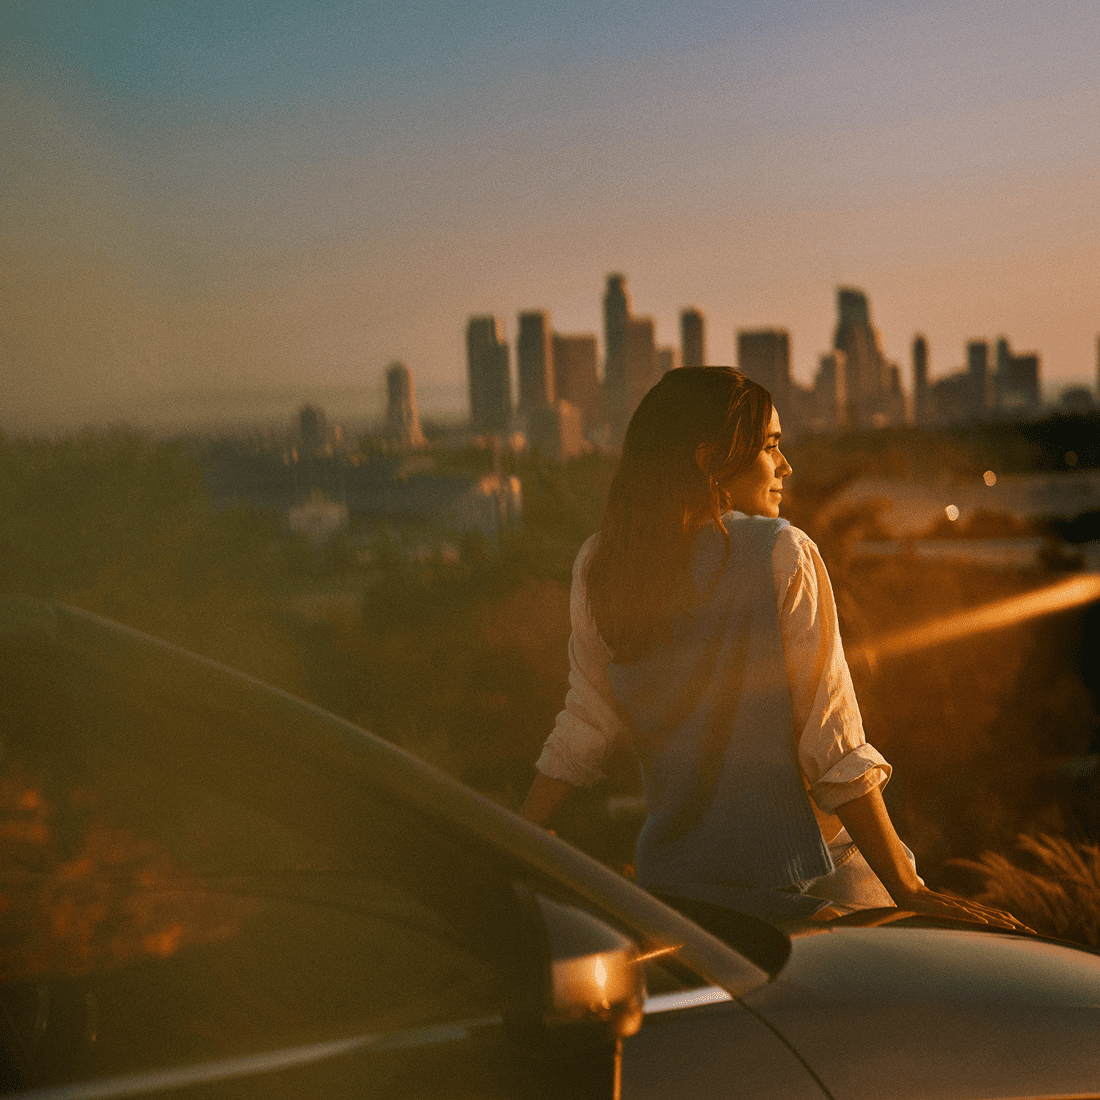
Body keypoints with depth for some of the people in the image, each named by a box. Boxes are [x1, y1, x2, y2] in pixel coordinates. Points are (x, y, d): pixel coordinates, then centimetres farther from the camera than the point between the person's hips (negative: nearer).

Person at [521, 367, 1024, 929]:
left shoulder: (597, 564, 2)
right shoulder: (781, 553, -12)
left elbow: (582, 728, 4)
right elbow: (834, 745, -15)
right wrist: (907, 889, -13)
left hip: (672, 882, 5)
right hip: (800, 879, -5)